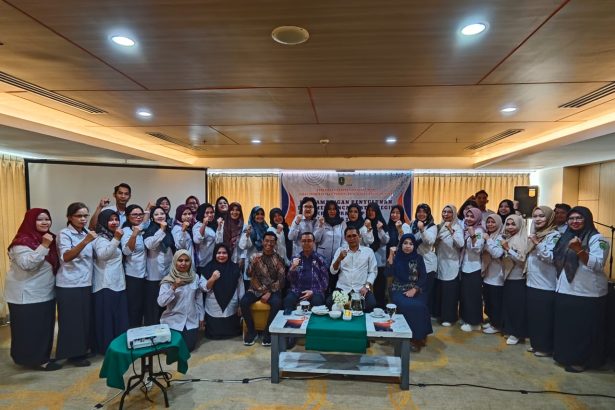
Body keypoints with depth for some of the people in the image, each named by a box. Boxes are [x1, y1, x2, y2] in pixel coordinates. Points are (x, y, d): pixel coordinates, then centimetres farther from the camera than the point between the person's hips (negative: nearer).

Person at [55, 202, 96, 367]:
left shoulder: (87, 233, 10)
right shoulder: (64, 234, -10)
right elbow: (66, 257, -28)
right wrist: (85, 242, -38)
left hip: (86, 284, 7)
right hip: (69, 285, -7)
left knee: (85, 319, 14)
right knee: (71, 320, 2)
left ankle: (82, 350, 27)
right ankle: (73, 354, 15)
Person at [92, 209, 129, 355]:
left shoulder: (113, 237, 18)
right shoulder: (100, 238, -10)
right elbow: (102, 255, -31)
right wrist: (116, 239, -39)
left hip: (118, 283, 9)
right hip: (105, 285, -9)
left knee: (119, 318, 11)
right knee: (106, 318, -3)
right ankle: (107, 347, 5)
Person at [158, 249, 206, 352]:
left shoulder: (195, 277, -1)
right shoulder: (168, 280, -10)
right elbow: (161, 302, -18)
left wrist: (201, 317, 9)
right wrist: (174, 287, -28)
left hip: (191, 321, 2)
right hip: (173, 321, -2)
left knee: (188, 347, -1)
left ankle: (190, 334, 31)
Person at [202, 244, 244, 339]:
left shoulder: (234, 268, -2)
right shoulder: (208, 268, -1)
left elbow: (240, 287, 2)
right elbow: (205, 288, -4)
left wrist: (241, 305, 1)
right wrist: (212, 279, -23)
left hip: (231, 308, 0)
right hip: (213, 309, 0)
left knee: (231, 332, 10)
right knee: (213, 333, 8)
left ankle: (230, 332, 39)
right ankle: (214, 333, 36)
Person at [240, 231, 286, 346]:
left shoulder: (279, 259, 2)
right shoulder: (255, 257, 6)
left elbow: (281, 279, -4)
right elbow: (249, 274, -4)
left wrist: (269, 293, -15)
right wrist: (253, 262, -23)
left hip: (273, 290, -1)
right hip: (256, 289, 2)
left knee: (276, 303, -32)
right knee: (244, 302, -25)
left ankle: (268, 332, -10)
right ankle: (251, 331, -4)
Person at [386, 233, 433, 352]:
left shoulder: (418, 258, 5)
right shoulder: (396, 257, 1)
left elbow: (423, 277, 3)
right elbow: (389, 273, -11)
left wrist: (414, 289, -12)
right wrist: (391, 255, -18)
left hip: (416, 290, 2)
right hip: (398, 290, -1)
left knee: (420, 307, -27)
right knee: (408, 306, -30)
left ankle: (419, 337, -8)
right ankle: (412, 337, -13)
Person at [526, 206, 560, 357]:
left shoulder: (554, 235, -11)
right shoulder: (535, 234, 14)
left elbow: (551, 258, -22)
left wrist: (537, 244, -29)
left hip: (546, 286, -8)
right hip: (532, 283, 8)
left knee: (545, 318, 2)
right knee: (533, 316, 15)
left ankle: (545, 347, 15)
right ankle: (535, 343, 28)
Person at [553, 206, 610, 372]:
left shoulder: (597, 239, -8)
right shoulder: (565, 238, 14)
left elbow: (597, 265, -21)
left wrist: (579, 250, -33)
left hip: (588, 295, -7)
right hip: (565, 292, 7)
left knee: (584, 330, 3)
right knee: (566, 327, 14)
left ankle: (581, 360, 18)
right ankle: (566, 356, 29)